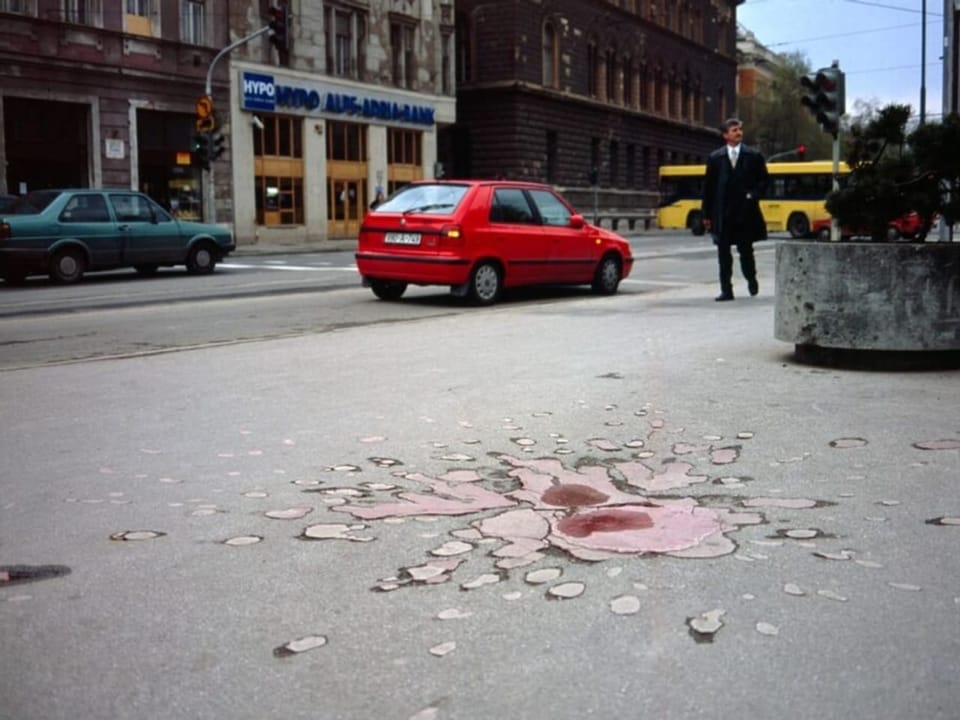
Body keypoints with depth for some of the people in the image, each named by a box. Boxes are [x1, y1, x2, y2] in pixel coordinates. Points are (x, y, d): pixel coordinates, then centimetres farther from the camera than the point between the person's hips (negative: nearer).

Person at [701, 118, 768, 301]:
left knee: (745, 250, 6)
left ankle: (751, 279, 32)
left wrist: (753, 195, -9)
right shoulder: (715, 158, 6)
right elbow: (708, 187, 6)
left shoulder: (754, 156, 5)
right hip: (722, 213, 1)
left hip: (745, 212, -1)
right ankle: (726, 290, 7)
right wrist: (706, 214, 3)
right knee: (723, 252, 1)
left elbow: (763, 179, 9)